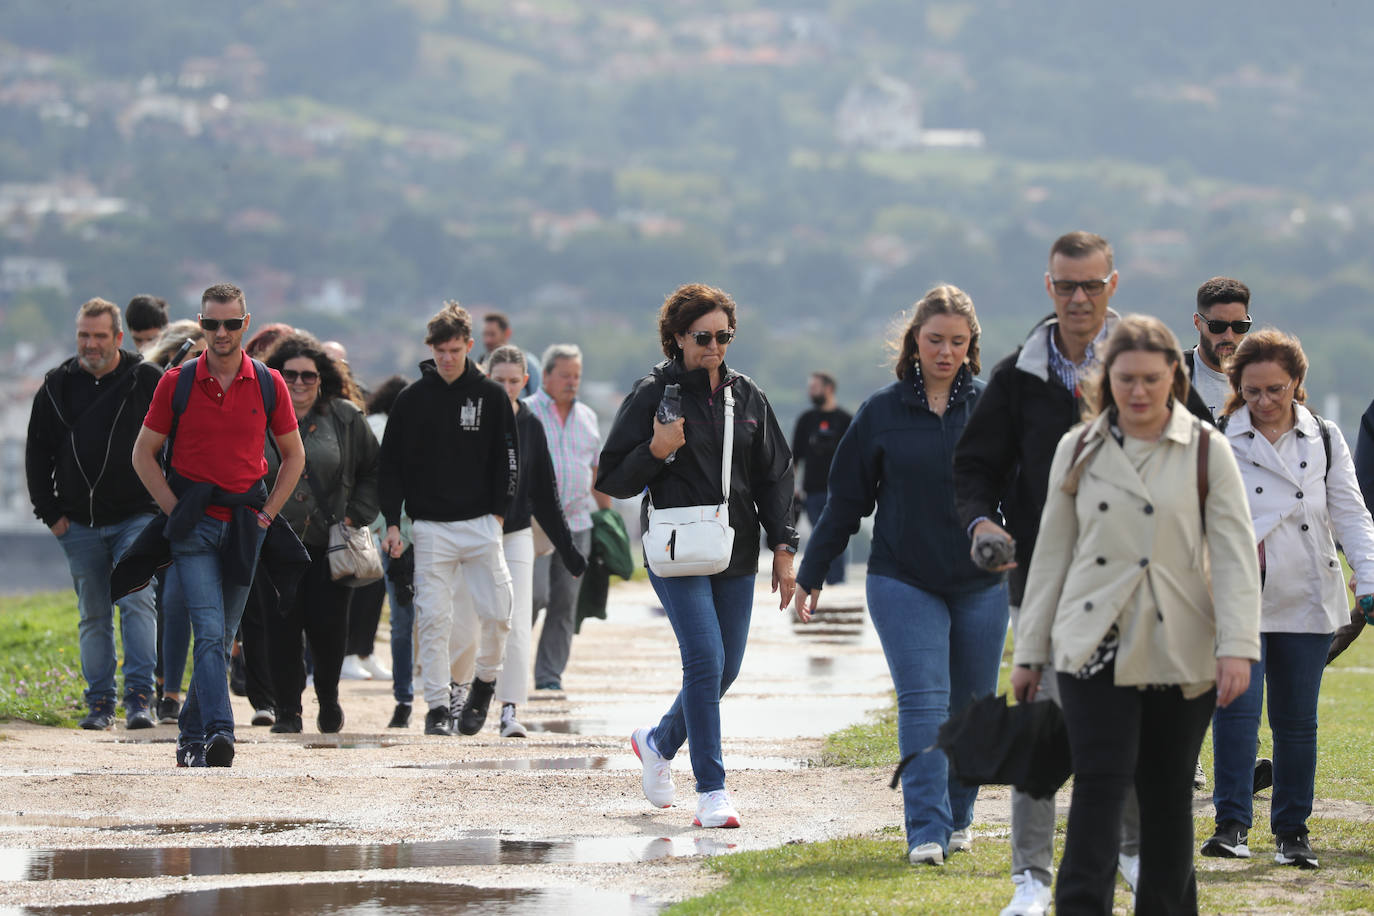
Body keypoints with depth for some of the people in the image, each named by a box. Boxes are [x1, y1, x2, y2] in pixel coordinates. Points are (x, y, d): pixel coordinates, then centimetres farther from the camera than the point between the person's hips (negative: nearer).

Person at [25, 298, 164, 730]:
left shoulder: (148, 382, -2)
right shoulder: (57, 387, 6)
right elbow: (37, 453, 12)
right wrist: (50, 512, 5)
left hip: (136, 518, -3)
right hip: (80, 525, 3)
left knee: (136, 601, -15)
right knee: (93, 616, 8)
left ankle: (139, 698, -16)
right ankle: (100, 702, 13)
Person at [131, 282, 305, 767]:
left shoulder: (268, 384, 3)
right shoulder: (177, 383, 0)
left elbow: (294, 455, 14)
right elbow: (144, 454, 6)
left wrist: (266, 514, 4)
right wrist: (176, 510, -4)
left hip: (244, 525, 2)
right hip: (195, 522, -2)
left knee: (221, 637, 8)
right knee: (208, 631, -16)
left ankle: (191, 734, 20)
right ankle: (219, 732, -27)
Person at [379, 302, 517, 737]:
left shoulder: (490, 396, 5)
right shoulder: (412, 399, 3)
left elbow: (506, 458, 9)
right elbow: (390, 465, 5)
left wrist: (499, 513, -1)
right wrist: (392, 523, -2)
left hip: (480, 523, 0)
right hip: (430, 527, 0)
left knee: (498, 611, -5)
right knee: (433, 618, -5)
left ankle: (485, 683, 18)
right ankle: (437, 706, 0)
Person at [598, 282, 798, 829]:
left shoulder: (747, 397, 11)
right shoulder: (653, 394, -2)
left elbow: (774, 476, 15)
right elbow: (612, 478, -1)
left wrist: (783, 547, 7)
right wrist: (655, 451, -18)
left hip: (736, 556, 5)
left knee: (726, 667, 8)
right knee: (705, 659, -16)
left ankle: (659, 743, 36)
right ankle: (712, 792, -13)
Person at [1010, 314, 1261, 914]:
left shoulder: (1206, 451, 2)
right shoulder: (1078, 450, 7)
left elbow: (1235, 554, -3)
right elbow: (1052, 553, 12)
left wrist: (1237, 646, -14)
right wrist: (1029, 653, 11)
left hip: (1180, 652, 0)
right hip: (1095, 647, 0)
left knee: (1167, 793, 6)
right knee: (1100, 781, -12)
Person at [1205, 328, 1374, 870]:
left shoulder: (1325, 441, 7)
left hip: (1305, 600, 2)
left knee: (1297, 719, 6)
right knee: (1236, 707, -14)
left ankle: (1292, 830, 16)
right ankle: (1231, 824, -13)